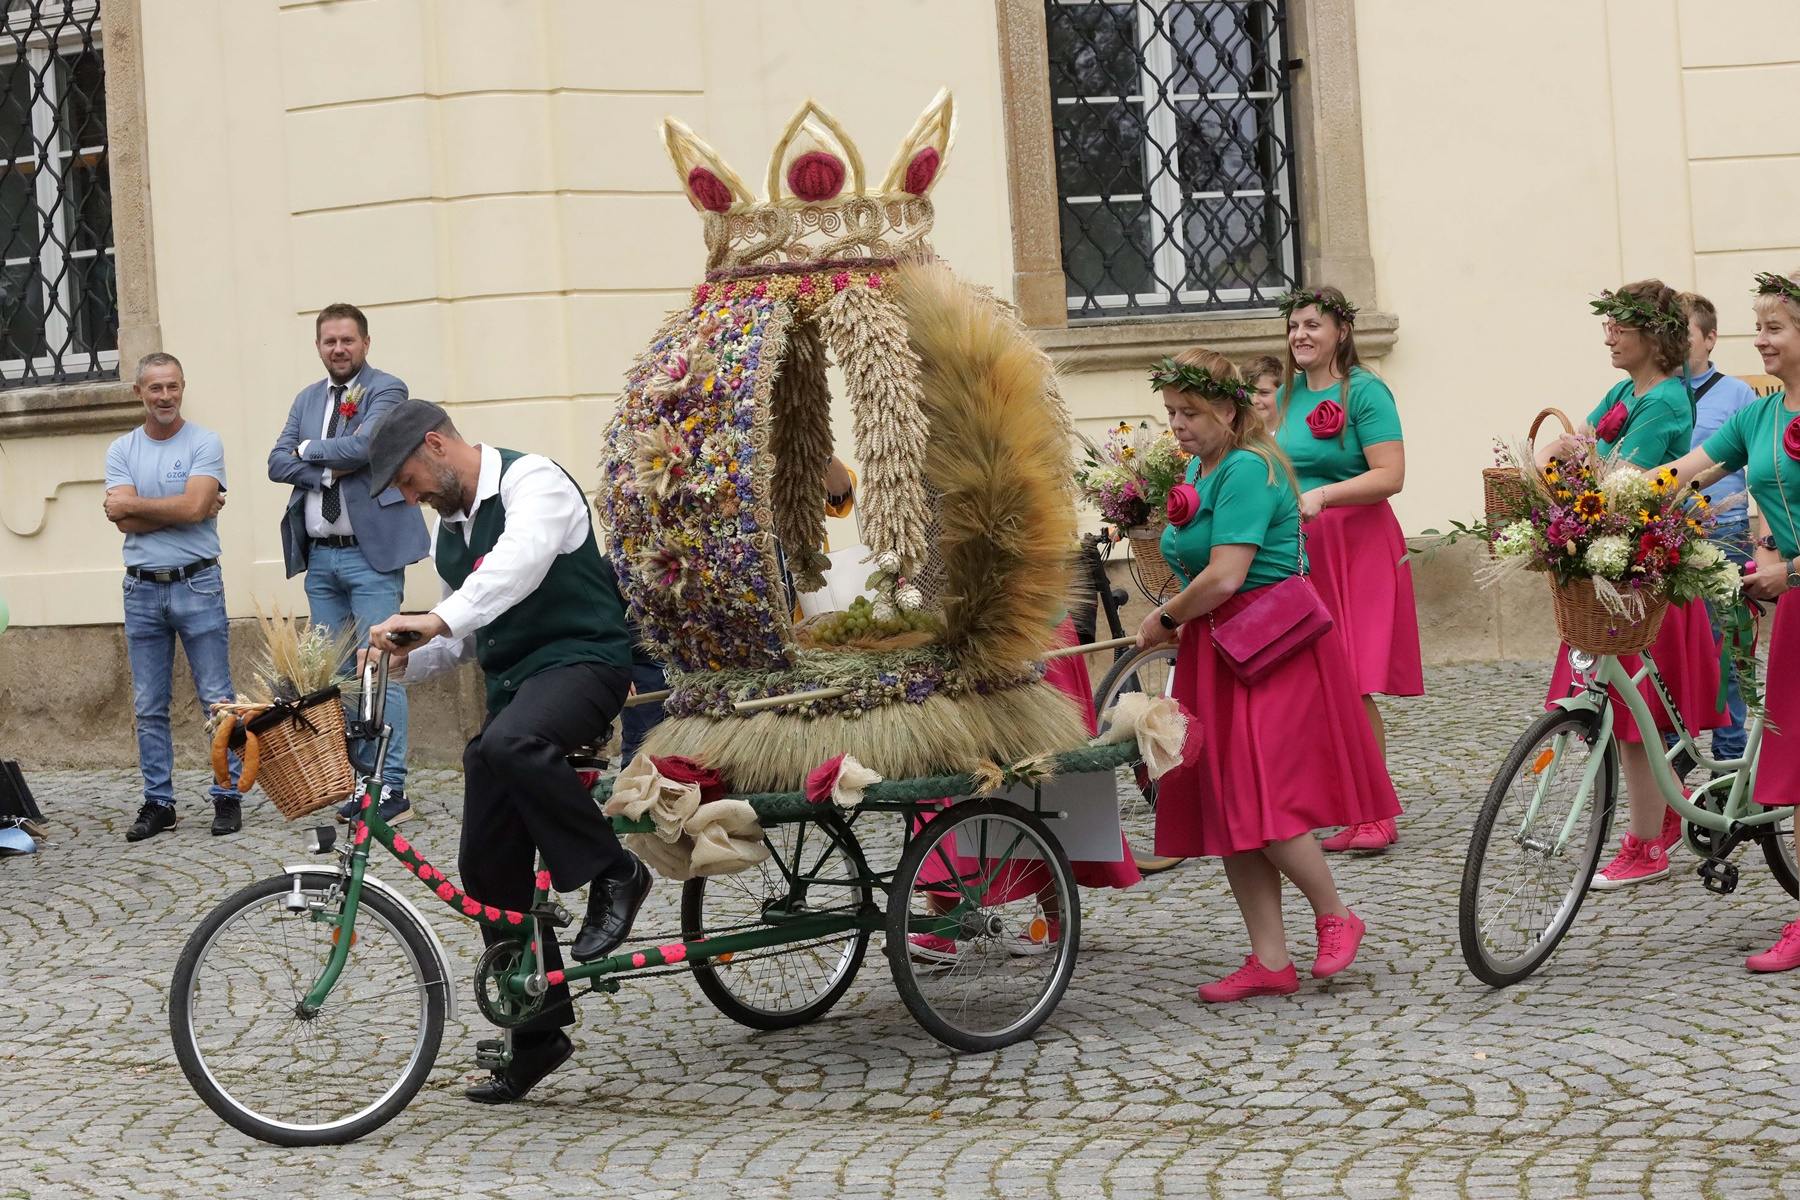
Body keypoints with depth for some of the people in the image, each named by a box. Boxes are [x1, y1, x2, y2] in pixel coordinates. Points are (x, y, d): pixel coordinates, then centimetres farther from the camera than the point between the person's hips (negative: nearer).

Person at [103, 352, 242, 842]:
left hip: (197, 585, -3)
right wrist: (181, 508, -11)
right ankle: (158, 802, 14)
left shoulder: (204, 443, -2)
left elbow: (193, 507, -16)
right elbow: (125, 522, -6)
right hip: (142, 590, 3)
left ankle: (228, 797, 5)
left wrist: (134, 503, -6)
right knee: (148, 707, 7)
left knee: (217, 700, -2)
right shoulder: (121, 451, 7)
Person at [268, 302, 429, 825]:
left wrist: (308, 450, -5)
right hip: (319, 556, 7)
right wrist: (330, 472, -11)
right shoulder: (307, 399, 15)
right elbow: (278, 463, 6)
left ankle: (392, 787, -7)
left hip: (370, 552, -7)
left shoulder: (386, 390, -4)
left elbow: (365, 445, -20)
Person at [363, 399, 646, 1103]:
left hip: (581, 661, -9)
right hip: (510, 686, 9)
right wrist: (408, 658, 4)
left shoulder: (532, 482, -9)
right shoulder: (451, 529, 18)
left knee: (511, 742, -40)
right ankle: (538, 1035, 11)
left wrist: (436, 619, -44)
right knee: (488, 867, 2)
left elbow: (521, 561, -31)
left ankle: (612, 874, -20)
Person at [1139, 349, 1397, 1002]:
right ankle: (1270, 961, 9)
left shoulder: (1248, 471, -16)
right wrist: (1177, 622, 5)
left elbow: (1225, 576, -22)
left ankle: (1335, 918, 9)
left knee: (1263, 798, -14)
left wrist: (1167, 619, -8)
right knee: (1225, 807, 5)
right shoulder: (1198, 471, 13)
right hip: (1217, 652, 10)